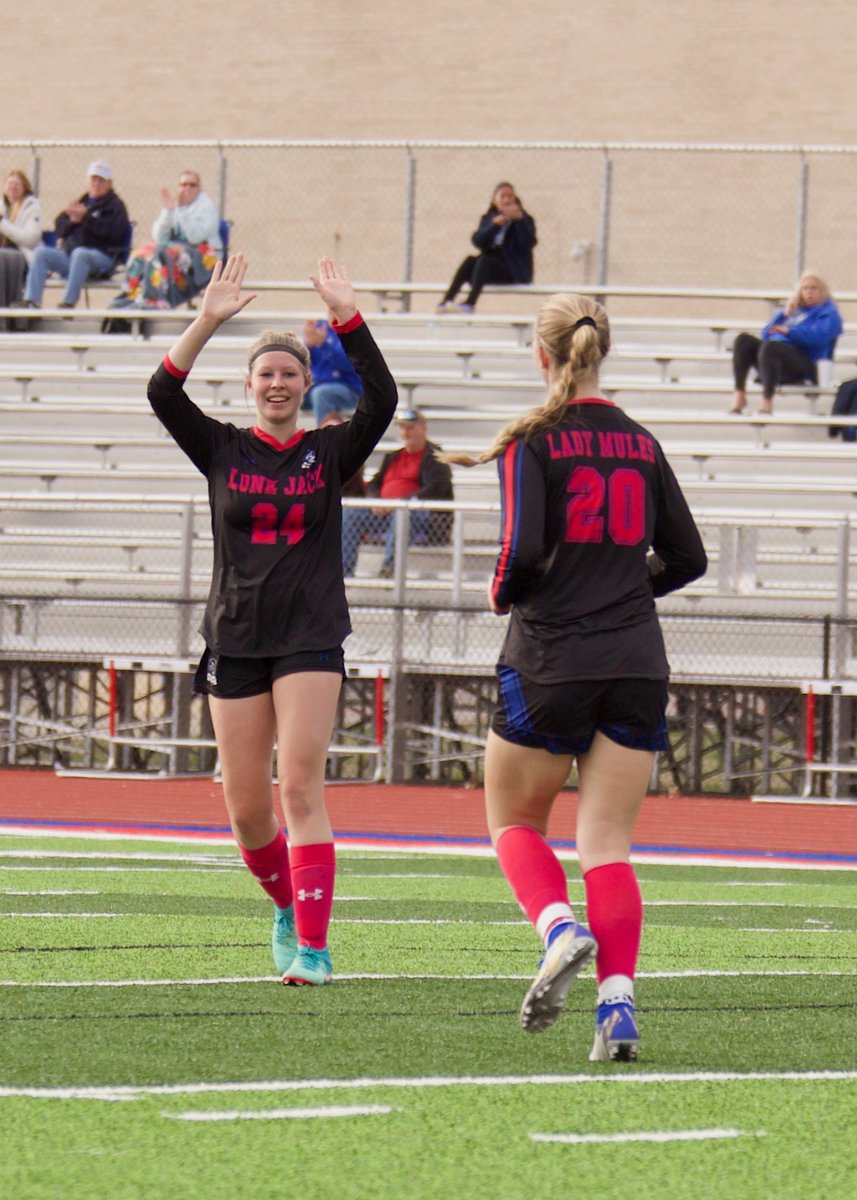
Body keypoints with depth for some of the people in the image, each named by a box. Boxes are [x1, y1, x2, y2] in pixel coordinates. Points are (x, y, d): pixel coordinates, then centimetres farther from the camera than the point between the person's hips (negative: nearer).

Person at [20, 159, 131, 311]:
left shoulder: (115, 206, 6)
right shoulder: (81, 203, 23)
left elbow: (113, 232, -13)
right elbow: (59, 229, 16)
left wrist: (86, 217, -14)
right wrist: (72, 220, -6)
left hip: (102, 257, -6)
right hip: (69, 252, 6)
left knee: (80, 253, -38)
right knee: (41, 252, -14)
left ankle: (69, 301, -44)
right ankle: (31, 300, -27)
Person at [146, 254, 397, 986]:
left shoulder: (330, 453, 4)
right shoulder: (223, 451, 7)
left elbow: (381, 399, -11)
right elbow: (163, 392, -7)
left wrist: (346, 317, -18)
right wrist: (208, 323, -18)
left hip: (310, 637, -2)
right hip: (236, 638, 2)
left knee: (302, 789, -14)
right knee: (246, 807, 3)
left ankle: (312, 947, -17)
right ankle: (288, 909, 30)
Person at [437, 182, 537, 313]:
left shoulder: (525, 220, 5)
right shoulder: (488, 219, 14)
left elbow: (528, 243, -13)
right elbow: (478, 241, -4)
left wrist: (520, 219, -22)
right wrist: (495, 224, -18)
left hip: (515, 271, -4)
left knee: (484, 261, -31)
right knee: (471, 260, -25)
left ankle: (469, 304, -46)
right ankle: (447, 301, -35)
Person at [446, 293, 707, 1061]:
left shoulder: (531, 443, -7)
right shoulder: (641, 444, 8)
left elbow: (524, 547, -18)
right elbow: (687, 559, 11)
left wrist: (503, 594, 3)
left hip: (550, 660, -4)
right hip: (637, 666, 4)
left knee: (514, 821, 15)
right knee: (609, 842, 3)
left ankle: (560, 926, -13)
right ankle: (618, 1000, -13)